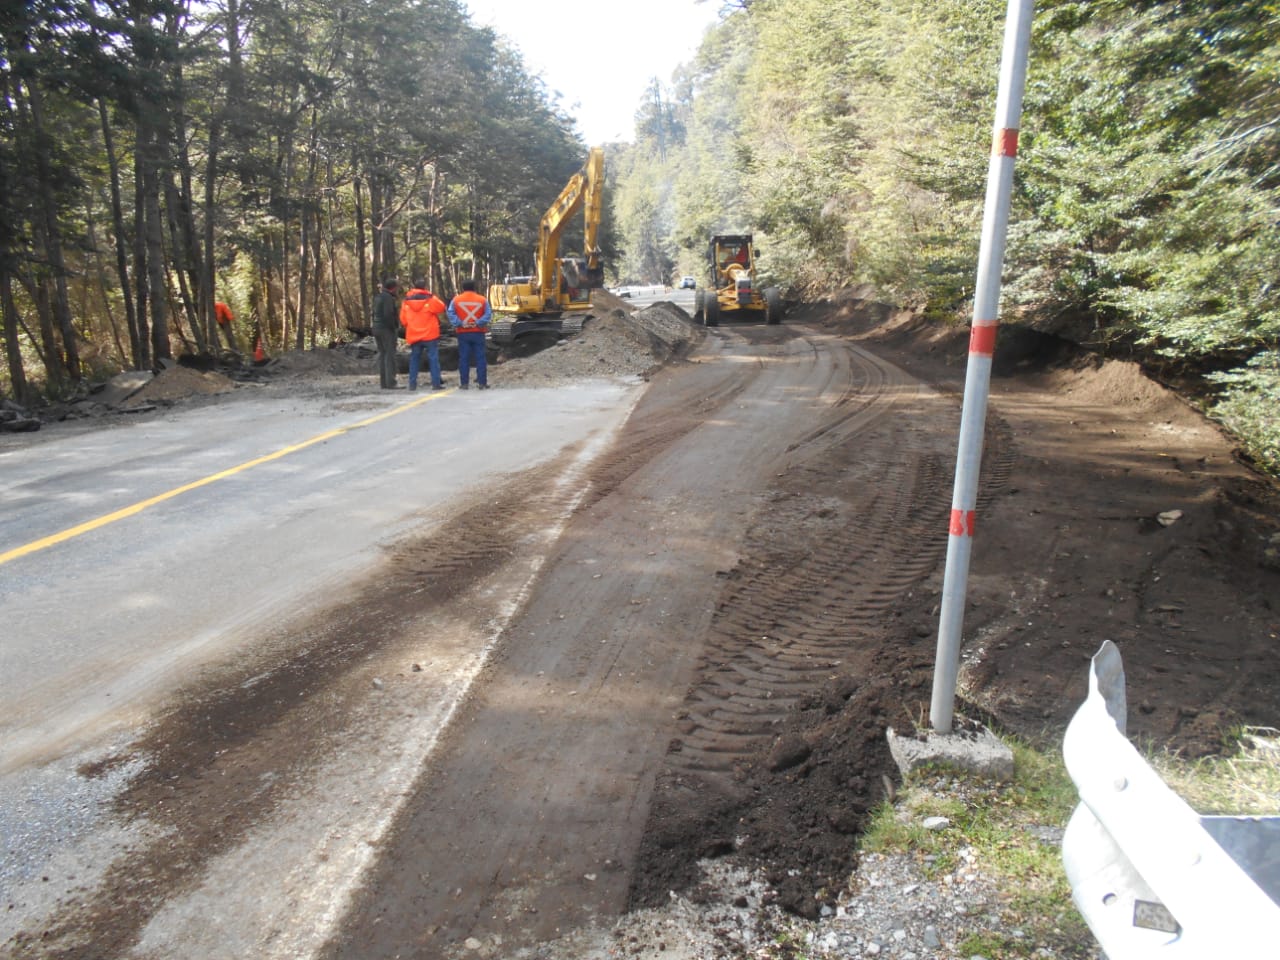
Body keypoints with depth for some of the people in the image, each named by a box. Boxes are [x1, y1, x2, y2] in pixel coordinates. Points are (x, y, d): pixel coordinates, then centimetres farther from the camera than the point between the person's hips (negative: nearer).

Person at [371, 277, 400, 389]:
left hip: (377, 328, 9)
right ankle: (390, 383, -9)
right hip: (387, 329, -9)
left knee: (382, 355, 10)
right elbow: (388, 315, -21)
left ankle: (384, 382, 12)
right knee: (390, 355, -7)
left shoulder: (378, 296, 15)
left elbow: (375, 313, 16)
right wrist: (394, 328, -13)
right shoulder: (388, 297, -14)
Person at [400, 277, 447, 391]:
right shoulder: (430, 299, -8)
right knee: (433, 358, -1)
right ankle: (436, 383, -6)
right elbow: (442, 308, 2)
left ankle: (412, 384, 9)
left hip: (413, 335, 4)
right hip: (430, 335, -3)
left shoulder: (406, 301, 4)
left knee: (414, 359, 11)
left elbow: (403, 319, 8)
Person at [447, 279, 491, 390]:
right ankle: (482, 383, 1)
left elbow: (451, 314, -9)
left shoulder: (456, 300, 2)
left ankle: (464, 383, 4)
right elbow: (488, 314, -8)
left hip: (463, 333, 1)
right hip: (478, 333, 0)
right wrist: (478, 323, -13)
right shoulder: (482, 299, 2)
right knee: (480, 358, 2)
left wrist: (460, 323, -13)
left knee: (464, 358, 5)